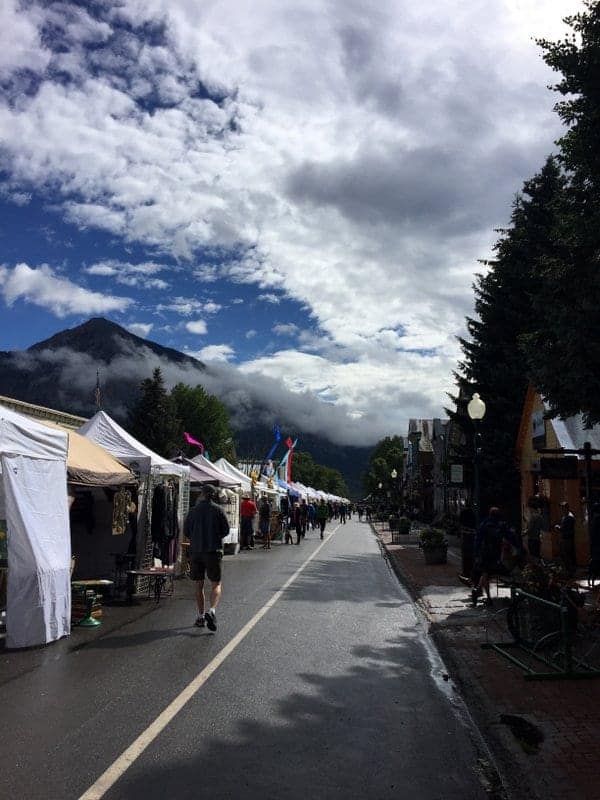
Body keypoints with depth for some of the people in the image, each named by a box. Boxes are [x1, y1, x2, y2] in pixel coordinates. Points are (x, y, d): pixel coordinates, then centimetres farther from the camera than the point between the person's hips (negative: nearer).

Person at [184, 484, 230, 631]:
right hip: (214, 550, -1)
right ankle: (212, 611, -20)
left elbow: (186, 531, 3)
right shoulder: (218, 510, -4)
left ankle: (201, 617, 16)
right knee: (216, 584, 3)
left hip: (196, 551, 2)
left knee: (199, 585, 13)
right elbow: (226, 530, 0)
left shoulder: (194, 510, -1)